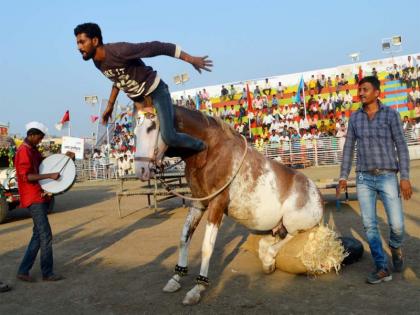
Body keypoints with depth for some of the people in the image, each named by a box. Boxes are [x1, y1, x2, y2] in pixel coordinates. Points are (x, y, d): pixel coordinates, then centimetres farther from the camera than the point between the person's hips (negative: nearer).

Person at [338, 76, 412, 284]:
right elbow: (348, 148, 10)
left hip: (387, 177, -3)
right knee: (369, 225, -2)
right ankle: (382, 269, 8)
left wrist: (405, 177, -11)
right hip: (364, 179, 3)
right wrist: (343, 177, 5)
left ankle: (395, 246, 32)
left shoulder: (391, 114, -3)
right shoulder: (355, 117, 7)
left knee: (396, 224, -4)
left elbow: (401, 146, -4)